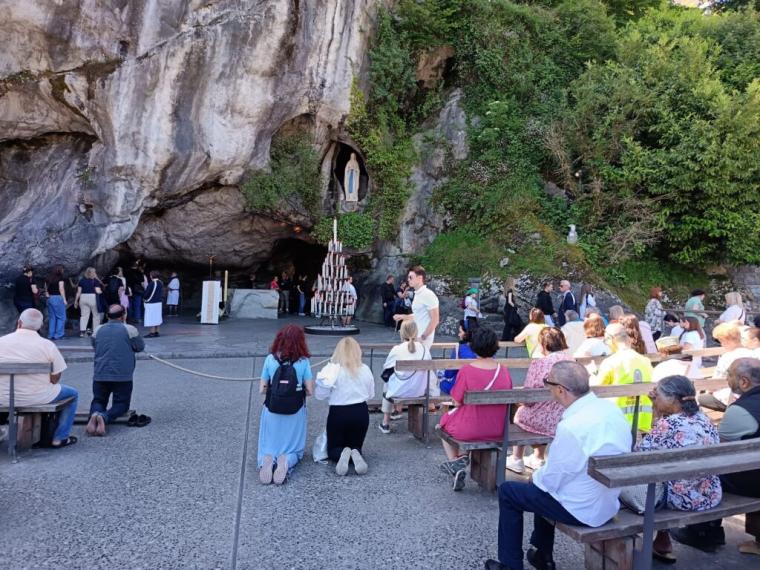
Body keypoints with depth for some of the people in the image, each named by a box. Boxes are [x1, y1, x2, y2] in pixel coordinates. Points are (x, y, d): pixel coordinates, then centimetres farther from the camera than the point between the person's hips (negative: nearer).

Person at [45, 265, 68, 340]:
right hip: (58, 298, -7)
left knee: (52, 317, 12)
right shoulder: (60, 278, -7)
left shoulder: (48, 278, 12)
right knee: (61, 317, 0)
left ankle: (50, 335, 13)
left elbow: (46, 289, 14)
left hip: (50, 298, 7)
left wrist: (48, 296, 16)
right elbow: (61, 289, -12)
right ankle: (58, 334, -3)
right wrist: (64, 299, -10)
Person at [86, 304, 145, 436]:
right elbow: (140, 347, 8)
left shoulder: (97, 331, 9)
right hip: (122, 376, -3)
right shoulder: (129, 330, -4)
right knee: (121, 404, 10)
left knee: (98, 401, 20)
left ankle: (95, 414, -14)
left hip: (99, 376, 3)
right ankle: (105, 417, -21)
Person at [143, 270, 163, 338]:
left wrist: (145, 297, 4)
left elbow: (146, 294, -15)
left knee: (151, 318, -3)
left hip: (151, 303, -8)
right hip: (159, 302, 8)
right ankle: (157, 332, 18)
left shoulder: (151, 284, -18)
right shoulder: (161, 283, 6)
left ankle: (152, 333, -2)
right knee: (157, 317, 13)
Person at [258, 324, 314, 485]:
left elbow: (262, 389, -2)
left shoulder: (270, 359, -6)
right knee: (293, 449, 17)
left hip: (272, 412, 1)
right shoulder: (303, 361, -9)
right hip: (295, 413, -1)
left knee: (269, 447, 18)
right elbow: (309, 391, -7)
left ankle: (267, 461, -16)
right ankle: (286, 461, -17)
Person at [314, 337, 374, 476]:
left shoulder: (332, 370, -11)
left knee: (333, 448, 16)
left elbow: (320, 395, -7)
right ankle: (355, 454, -17)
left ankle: (342, 454, -20)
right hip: (361, 413, 2)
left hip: (339, 413, -2)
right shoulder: (365, 370, -3)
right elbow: (371, 395, 9)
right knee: (356, 446, 20)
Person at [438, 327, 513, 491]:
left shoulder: (466, 370, -20)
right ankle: (461, 457, 25)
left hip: (470, 431, -4)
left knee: (444, 420, 28)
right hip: (498, 431, 4)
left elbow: (457, 402, -13)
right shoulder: (504, 371, -8)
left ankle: (455, 462, 19)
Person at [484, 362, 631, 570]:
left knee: (507, 492, 9)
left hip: (582, 509, -8)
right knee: (543, 481, 30)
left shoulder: (571, 427, -31)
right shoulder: (610, 407, -5)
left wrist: (534, 478, 3)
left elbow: (552, 479, -19)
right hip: (609, 501, 8)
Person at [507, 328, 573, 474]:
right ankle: (538, 458, 43)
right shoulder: (571, 360, -2)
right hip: (567, 420, 5)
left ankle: (516, 460, 38)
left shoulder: (538, 364, -19)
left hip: (546, 422, -5)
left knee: (520, 412, 24)